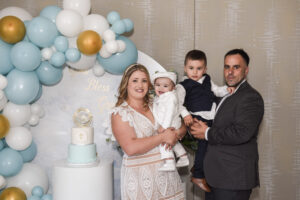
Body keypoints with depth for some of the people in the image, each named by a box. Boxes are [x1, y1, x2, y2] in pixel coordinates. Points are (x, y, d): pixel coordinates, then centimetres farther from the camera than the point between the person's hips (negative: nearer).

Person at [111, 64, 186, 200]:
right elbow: (131, 148, -19)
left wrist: (176, 135, -9)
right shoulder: (120, 113, -6)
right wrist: (163, 137, -15)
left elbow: (182, 126, 13)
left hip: (167, 173, 5)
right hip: (139, 177, -5)